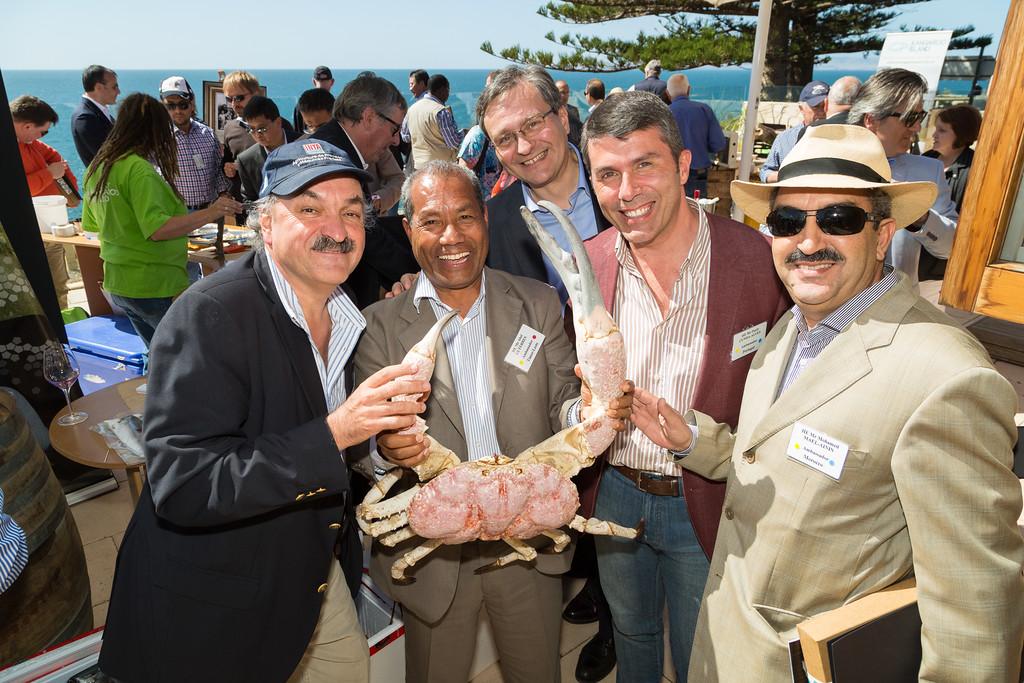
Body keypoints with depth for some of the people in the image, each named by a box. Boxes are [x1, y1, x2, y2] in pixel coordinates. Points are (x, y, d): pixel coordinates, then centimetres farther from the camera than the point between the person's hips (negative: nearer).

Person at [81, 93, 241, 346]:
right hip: (155, 285, -9)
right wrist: (209, 213, -26)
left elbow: (90, 224, 17)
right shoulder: (139, 169, -18)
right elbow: (157, 229, -26)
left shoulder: (97, 168, 8)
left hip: (118, 284, 9)